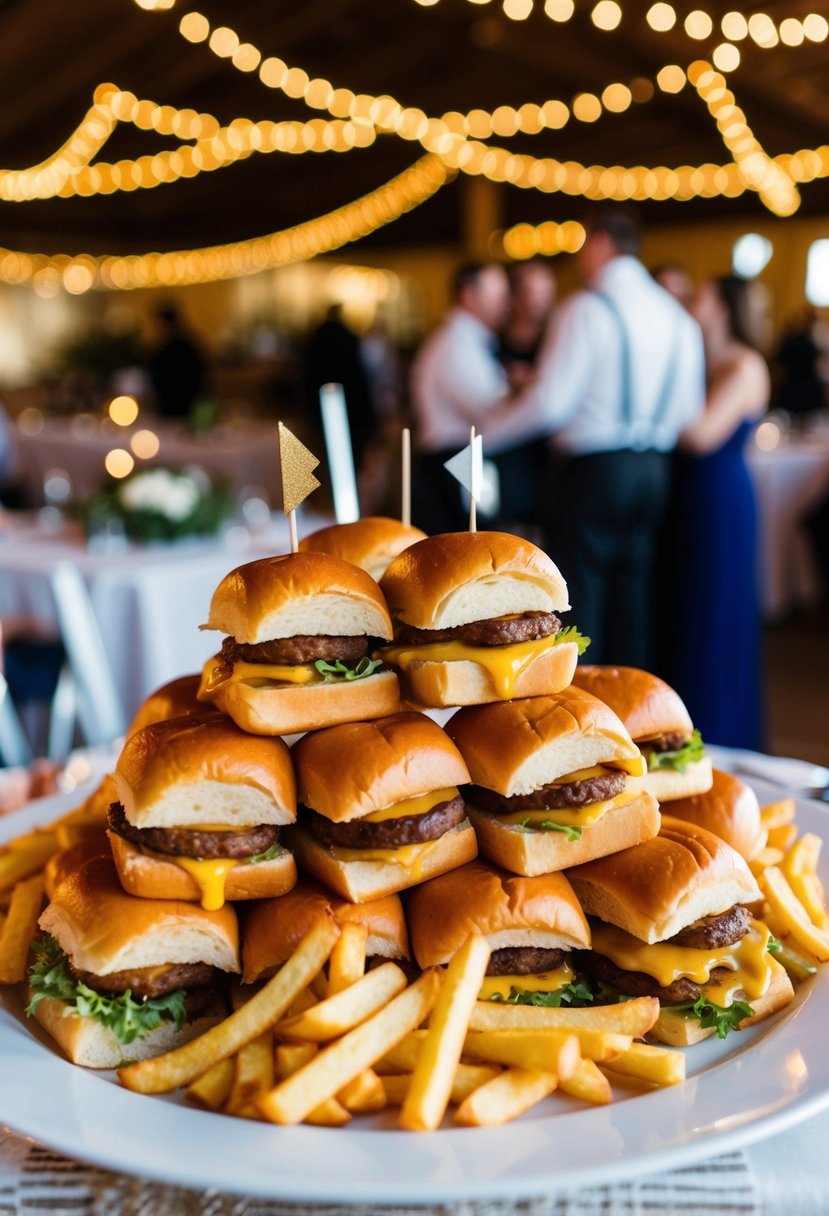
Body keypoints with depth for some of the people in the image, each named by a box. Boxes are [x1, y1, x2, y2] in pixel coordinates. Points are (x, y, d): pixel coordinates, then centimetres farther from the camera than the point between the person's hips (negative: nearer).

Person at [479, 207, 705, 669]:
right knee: (633, 595, 12)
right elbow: (690, 412, 8)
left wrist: (479, 436, -5)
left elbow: (549, 404, -16)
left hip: (591, 470, -7)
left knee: (581, 596, 1)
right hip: (654, 471, 7)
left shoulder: (587, 309, -11)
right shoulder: (678, 316, 10)